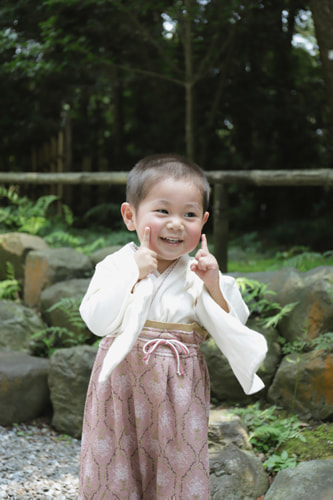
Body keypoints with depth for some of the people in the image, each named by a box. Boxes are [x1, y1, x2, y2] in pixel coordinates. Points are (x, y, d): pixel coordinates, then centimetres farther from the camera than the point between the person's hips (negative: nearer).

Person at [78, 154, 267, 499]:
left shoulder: (199, 274, 1)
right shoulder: (116, 266, -2)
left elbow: (231, 333, -2)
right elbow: (96, 321, -15)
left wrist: (213, 287, -14)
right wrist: (133, 275, -19)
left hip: (179, 392, 1)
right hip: (123, 387, -1)